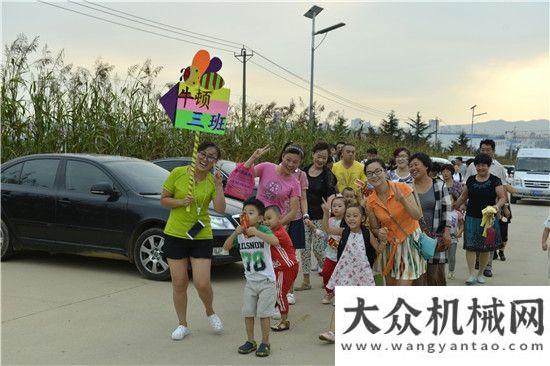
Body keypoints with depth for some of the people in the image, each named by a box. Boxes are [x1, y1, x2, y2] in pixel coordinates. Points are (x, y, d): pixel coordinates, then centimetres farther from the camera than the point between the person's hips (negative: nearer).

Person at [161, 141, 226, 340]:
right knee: (179, 283, 6)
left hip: (202, 237, 0)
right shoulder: (178, 173, -5)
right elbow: (163, 199, 2)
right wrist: (181, 202, -15)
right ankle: (183, 324, 24)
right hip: (175, 234, 0)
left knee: (202, 283, -5)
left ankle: (210, 312, 27)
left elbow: (220, 209, -13)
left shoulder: (213, 181, -1)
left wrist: (219, 185, -20)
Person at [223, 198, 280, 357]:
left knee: (263, 313, 0)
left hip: (267, 280, -5)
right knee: (247, 313, 11)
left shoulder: (263, 230, -16)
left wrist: (256, 232, -37)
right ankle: (250, 341, 26)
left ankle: (265, 343, 15)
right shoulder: (240, 233, -1)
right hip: (250, 281, 5)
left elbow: (275, 242, -33)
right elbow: (226, 247, -8)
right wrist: (235, 233, -22)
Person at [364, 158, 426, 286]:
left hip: (410, 240, -4)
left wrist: (403, 200, -31)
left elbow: (418, 216, -17)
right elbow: (374, 228, 5)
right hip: (390, 244, 4)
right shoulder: (370, 201, -5)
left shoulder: (402, 188, -16)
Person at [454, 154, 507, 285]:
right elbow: (463, 197, 17)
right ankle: (472, 274, -2)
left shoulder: (495, 181, -1)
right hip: (471, 217, 2)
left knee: (485, 247, 5)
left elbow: (502, 197, -4)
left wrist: (497, 206, -23)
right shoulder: (471, 180, 9)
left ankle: (480, 273, 21)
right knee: (470, 246, -5)